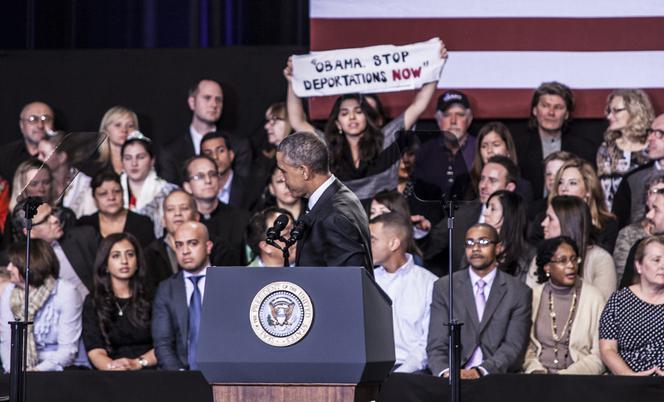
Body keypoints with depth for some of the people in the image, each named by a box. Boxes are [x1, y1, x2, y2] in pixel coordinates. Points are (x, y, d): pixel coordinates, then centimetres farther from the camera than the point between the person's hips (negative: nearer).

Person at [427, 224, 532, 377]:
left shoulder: (519, 292, 6)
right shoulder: (444, 288, 10)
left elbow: (513, 347, -2)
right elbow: (437, 345, 3)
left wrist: (480, 371, -19)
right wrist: (446, 372, -18)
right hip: (455, 379, 1)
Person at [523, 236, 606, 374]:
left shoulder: (593, 297, 1)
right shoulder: (534, 295, 8)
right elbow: (527, 347, 9)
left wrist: (566, 374, -14)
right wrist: (536, 370, -10)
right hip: (538, 370, 2)